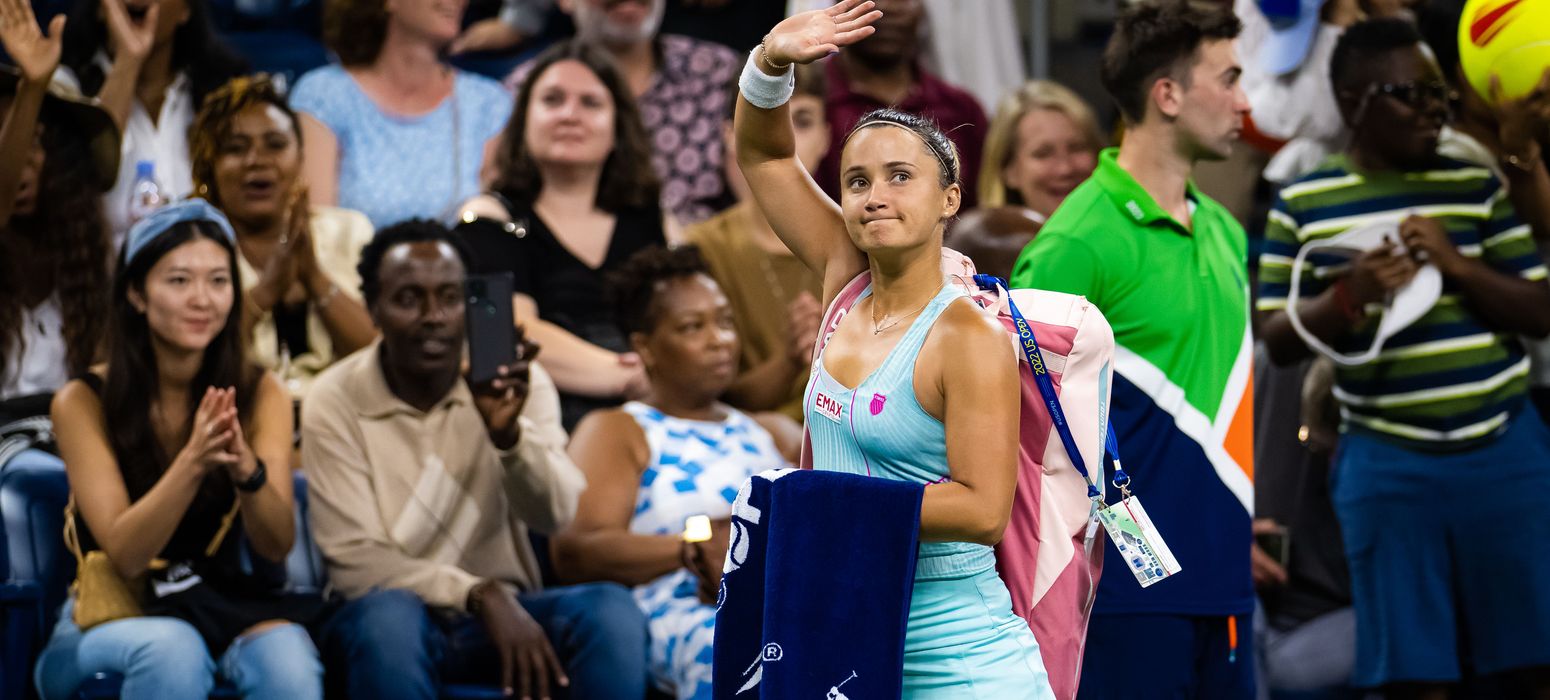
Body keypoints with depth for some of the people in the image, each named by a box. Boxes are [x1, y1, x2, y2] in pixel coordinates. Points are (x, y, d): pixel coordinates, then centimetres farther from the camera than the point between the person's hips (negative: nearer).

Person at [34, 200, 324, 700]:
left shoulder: (260, 395, -1)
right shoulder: (84, 402, -8)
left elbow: (277, 545, -11)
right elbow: (125, 556, -16)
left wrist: (247, 470, -33)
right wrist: (192, 462, -32)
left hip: (228, 606, 2)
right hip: (110, 618, -2)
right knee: (171, 650, -36)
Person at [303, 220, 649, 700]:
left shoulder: (516, 383, -1)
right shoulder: (334, 403, -8)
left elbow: (554, 515, -15)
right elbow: (353, 562, -13)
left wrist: (509, 432, -35)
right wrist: (480, 594, -26)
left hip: (503, 617, 3)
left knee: (610, 610, -27)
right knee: (388, 616, -38)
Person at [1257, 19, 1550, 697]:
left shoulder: (1476, 186, 5)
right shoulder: (1303, 205, 2)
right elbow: (1278, 340, 3)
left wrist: (1458, 264, -13)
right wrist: (1347, 297, -16)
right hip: (1388, 462, -1)